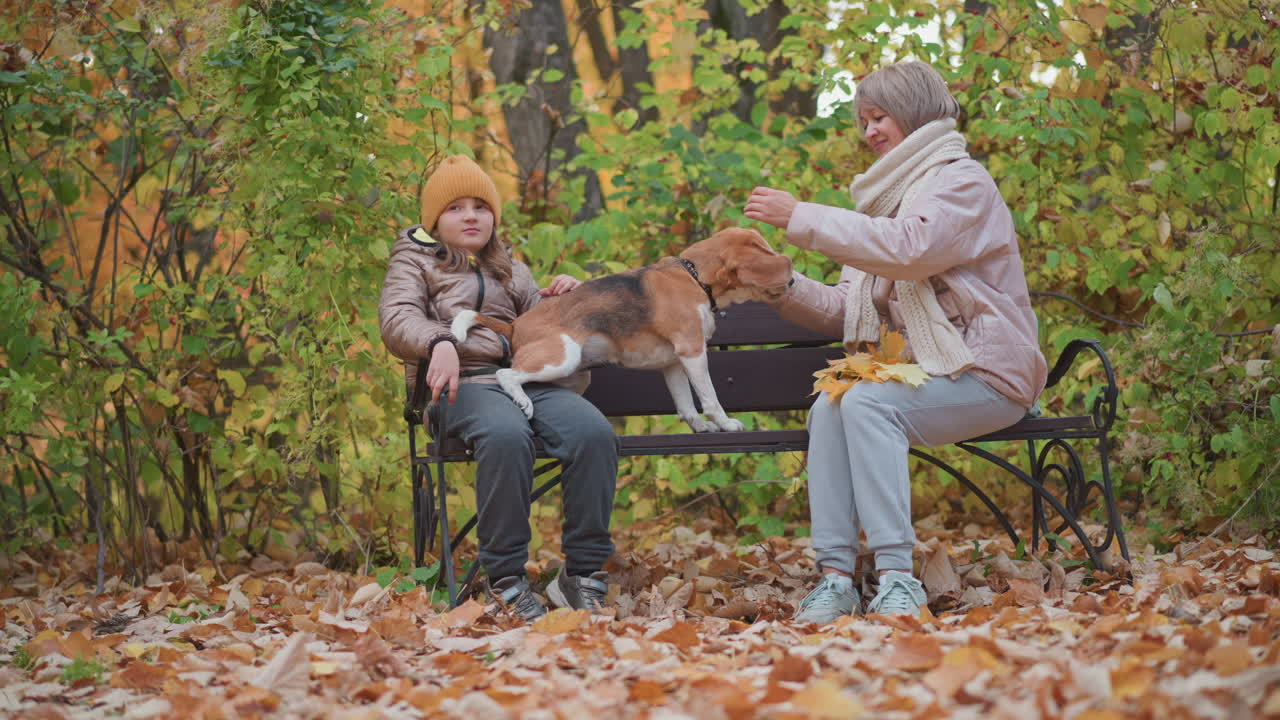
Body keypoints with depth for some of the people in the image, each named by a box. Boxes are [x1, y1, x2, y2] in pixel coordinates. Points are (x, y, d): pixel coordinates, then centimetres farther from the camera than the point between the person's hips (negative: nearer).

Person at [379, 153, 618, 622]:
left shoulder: (512, 271, 34)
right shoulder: (415, 261, 19)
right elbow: (396, 319, 0)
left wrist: (563, 300, 13)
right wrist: (439, 343, -22)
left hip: (528, 378, 4)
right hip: (465, 383, -4)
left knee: (594, 431, -30)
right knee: (507, 435, -41)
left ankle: (582, 575, -26)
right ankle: (506, 579, -33)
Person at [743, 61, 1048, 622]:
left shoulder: (962, 181, -4)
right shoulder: (890, 197, 22)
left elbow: (910, 247, -26)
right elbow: (844, 310, 14)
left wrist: (801, 217, -23)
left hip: (986, 374, -7)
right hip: (924, 371, 7)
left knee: (867, 402, -30)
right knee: (830, 405, -21)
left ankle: (896, 577, -34)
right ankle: (835, 576, -26)